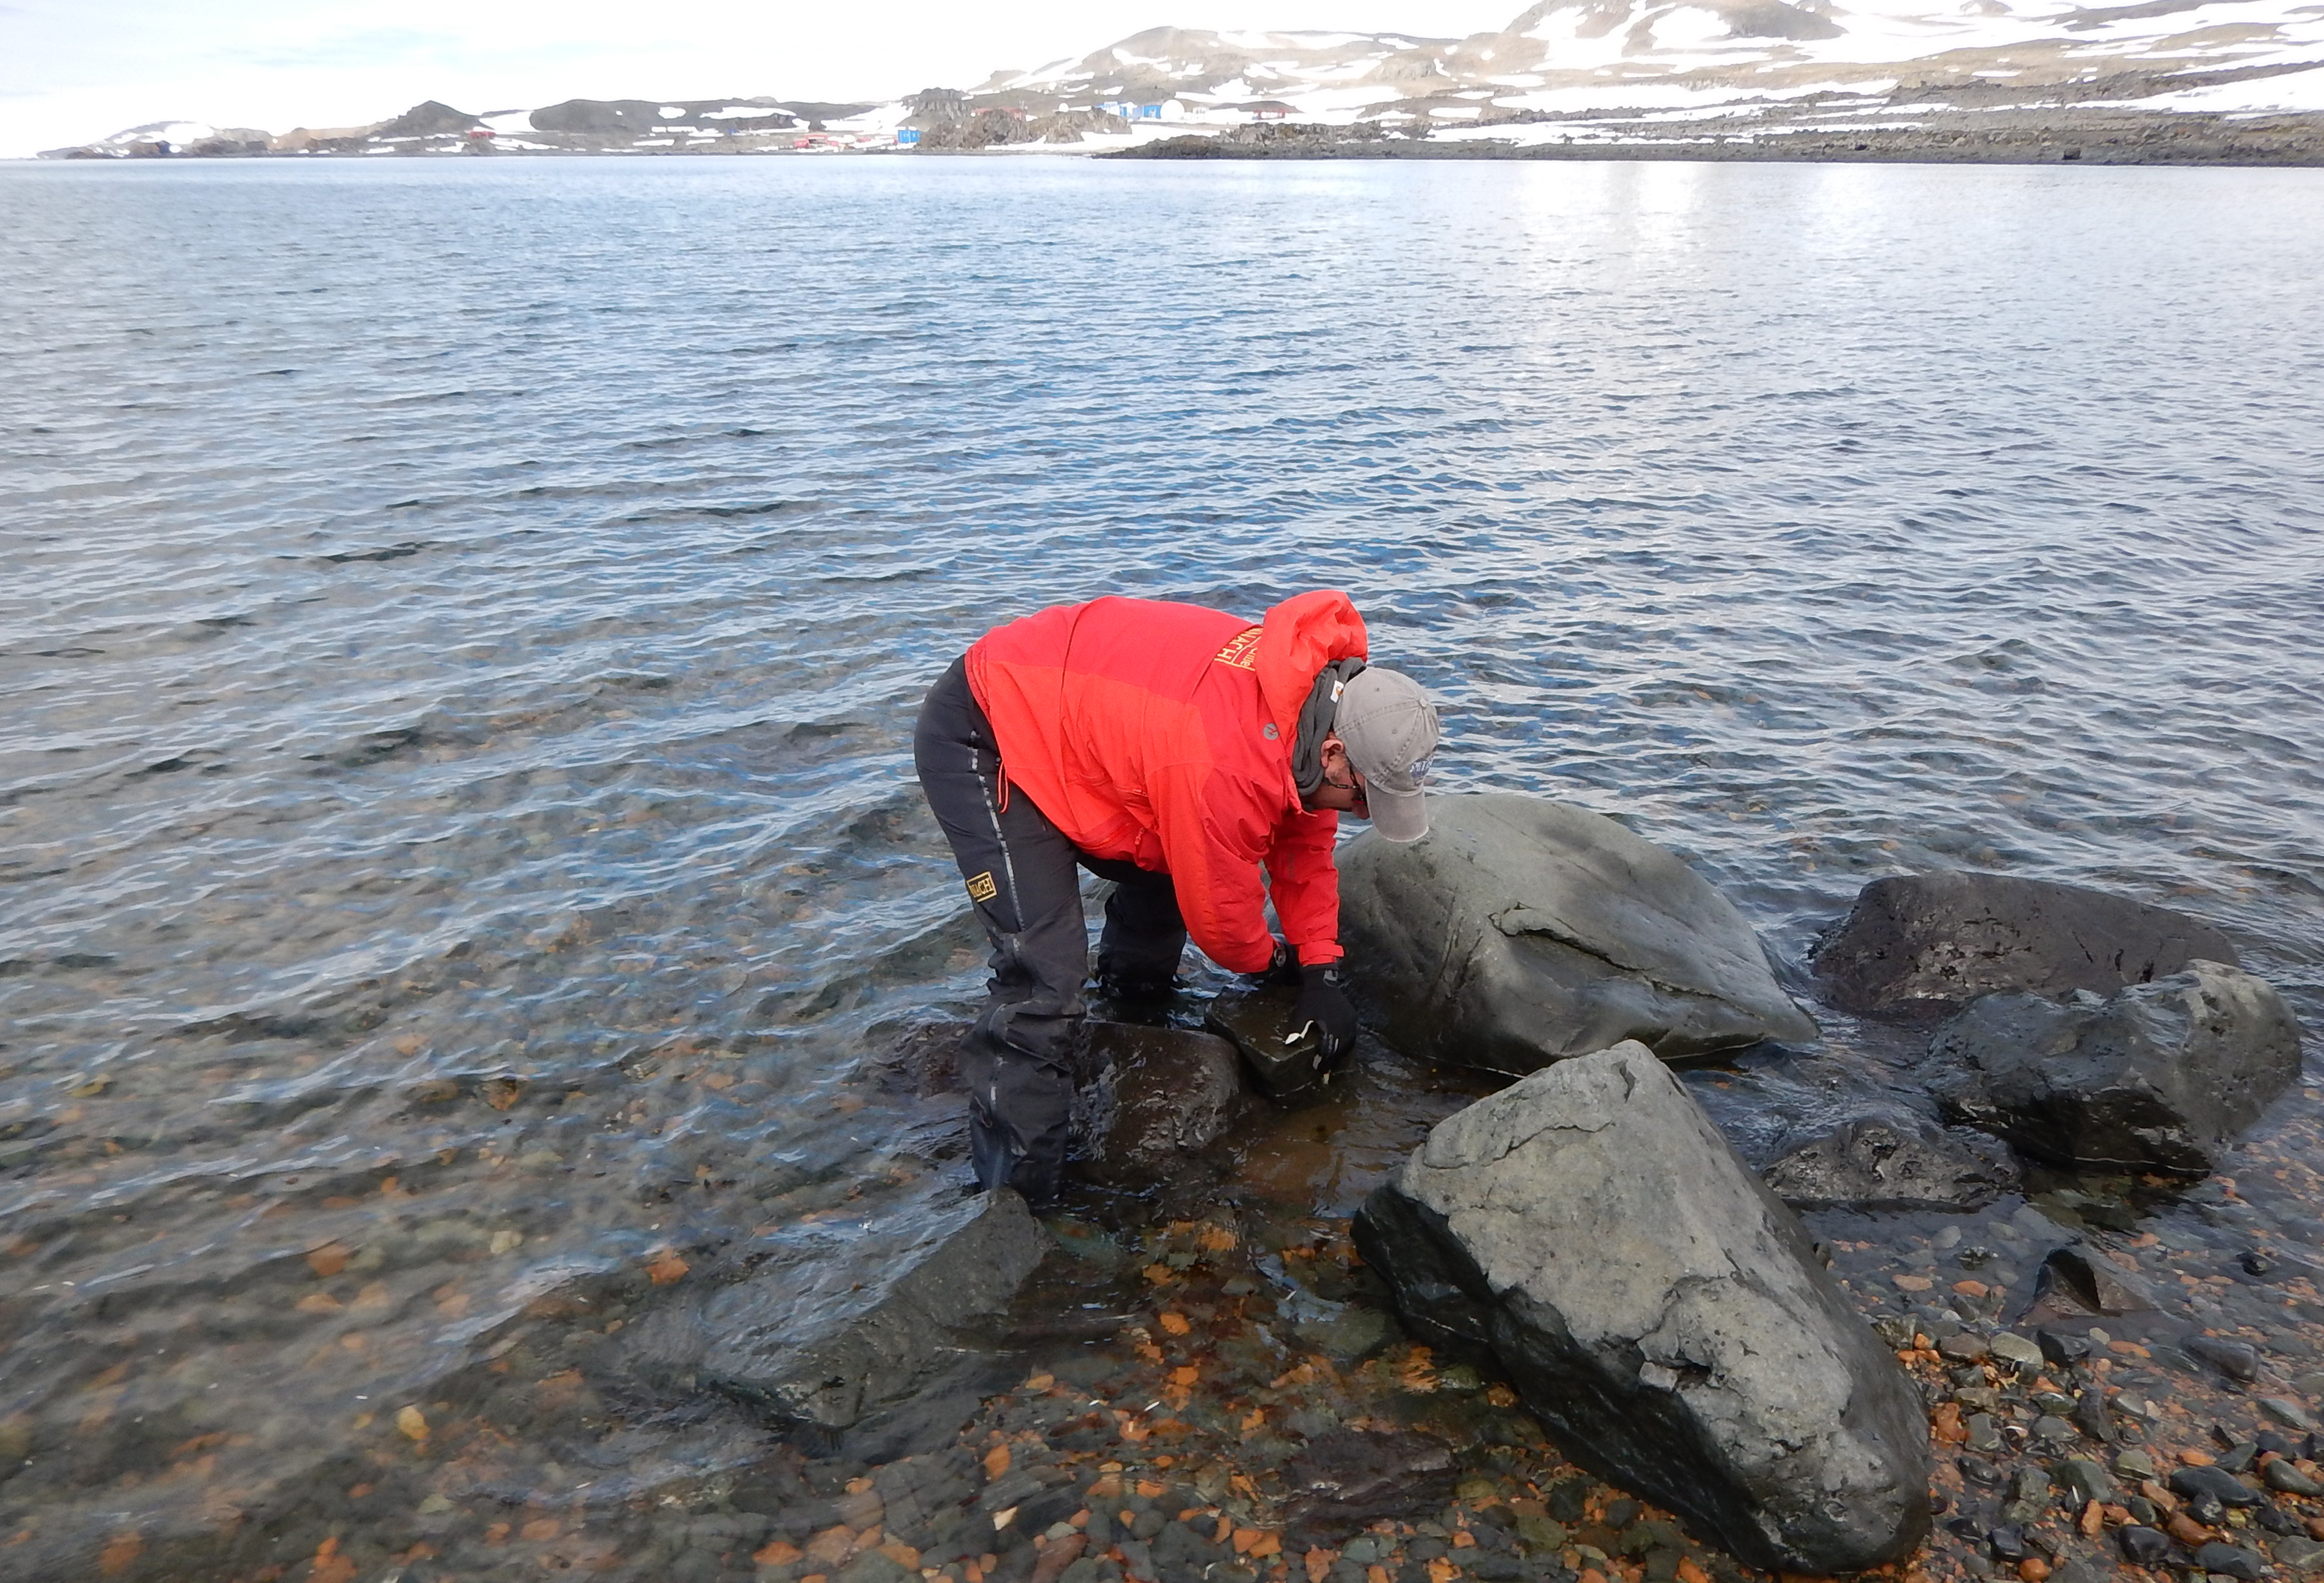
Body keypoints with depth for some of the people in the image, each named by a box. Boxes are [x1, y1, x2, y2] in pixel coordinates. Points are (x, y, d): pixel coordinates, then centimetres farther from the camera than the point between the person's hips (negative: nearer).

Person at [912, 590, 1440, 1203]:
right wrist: (1278, 962, 5)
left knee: (1164, 871, 18)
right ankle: (1015, 1196, -8)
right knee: (1043, 974, -17)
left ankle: (1133, 1010, 44)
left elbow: (1304, 846, 7)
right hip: (977, 740, -9)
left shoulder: (1318, 689, -7)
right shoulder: (1229, 770, -35)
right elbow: (1220, 911, -17)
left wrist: (1322, 973, 3)